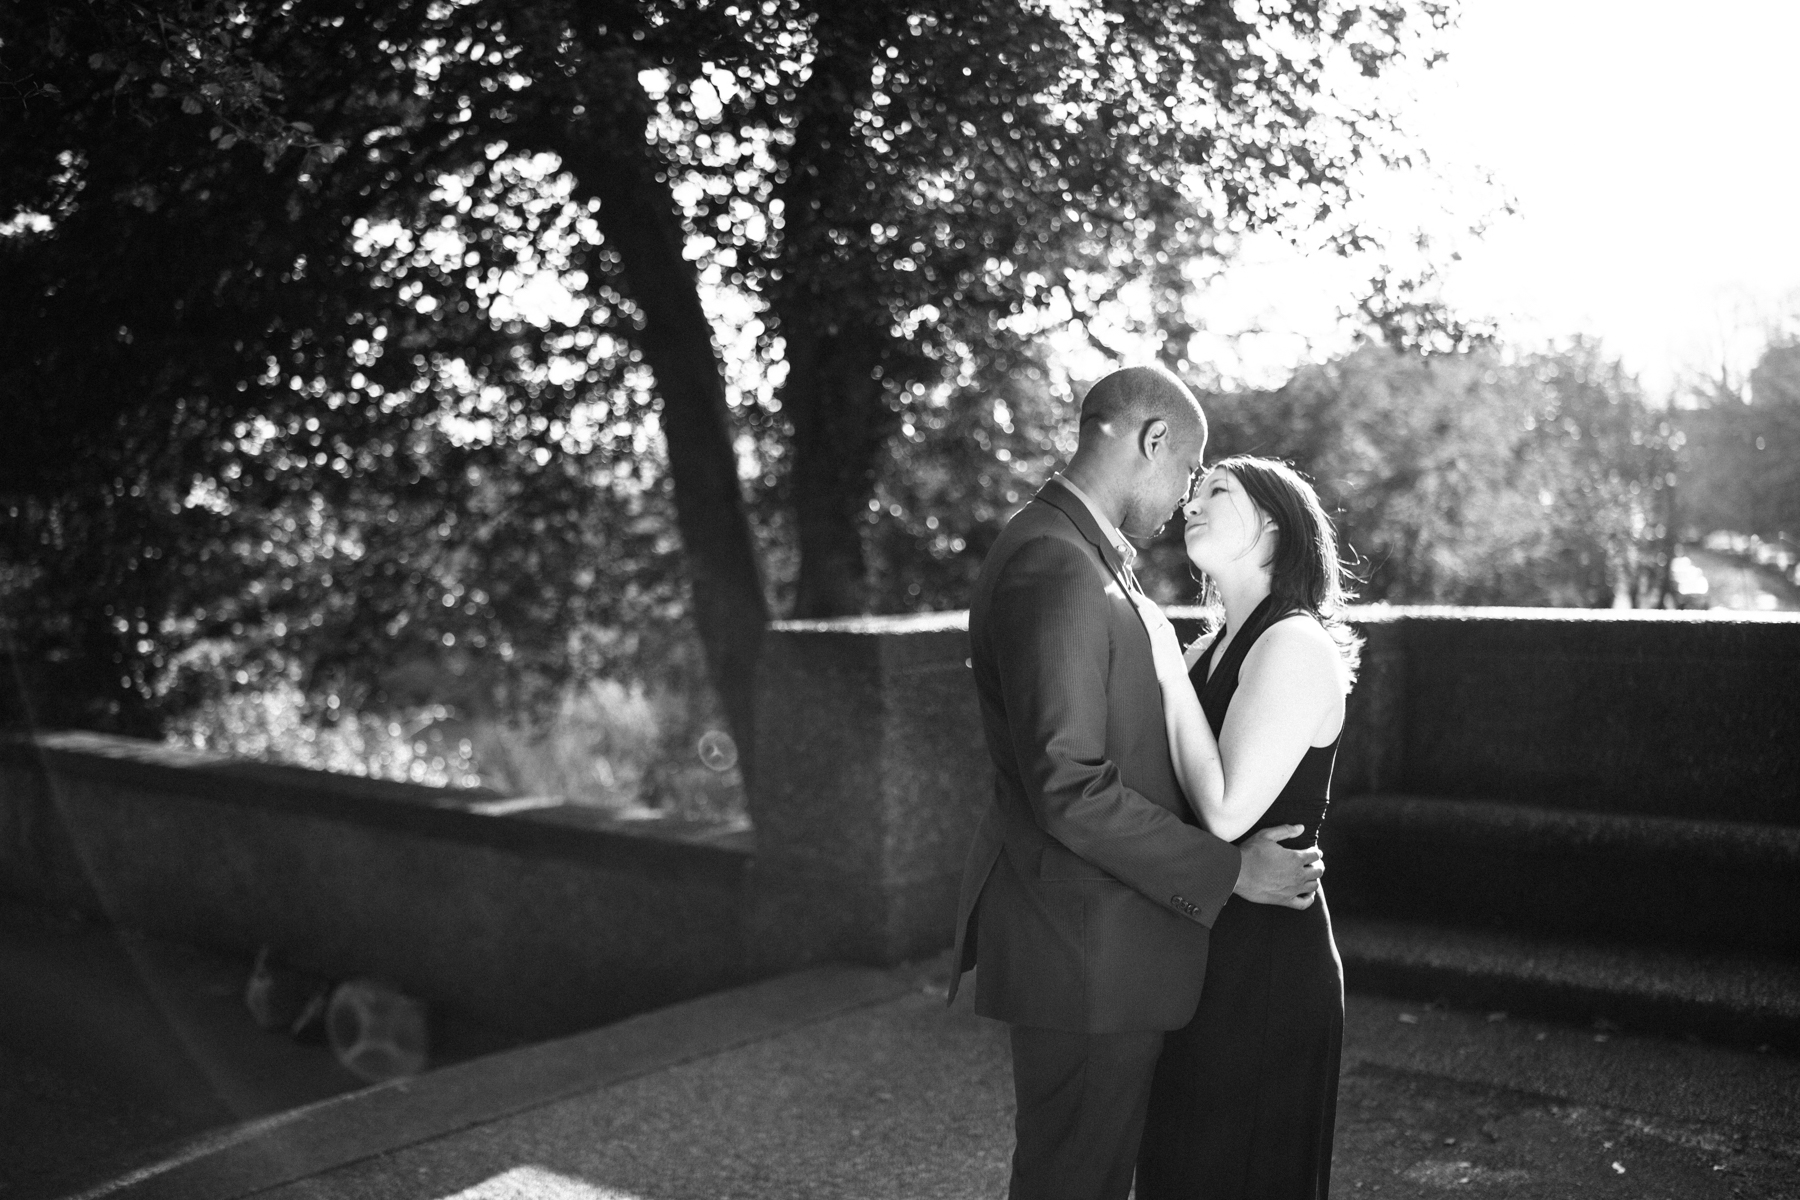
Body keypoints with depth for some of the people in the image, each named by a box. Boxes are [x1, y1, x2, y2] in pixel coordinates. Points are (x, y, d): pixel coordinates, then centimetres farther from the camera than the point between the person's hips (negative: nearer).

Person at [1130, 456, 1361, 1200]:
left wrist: (1167, 665, -18)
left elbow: (1227, 811, -23)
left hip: (1263, 960, -8)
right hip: (1201, 943, 8)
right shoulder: (1210, 650, 9)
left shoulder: (1297, 644, -16)